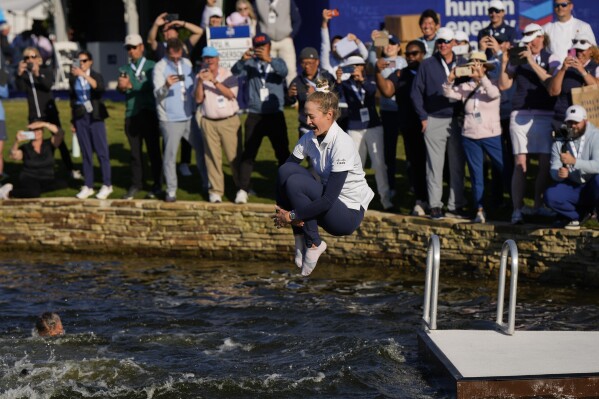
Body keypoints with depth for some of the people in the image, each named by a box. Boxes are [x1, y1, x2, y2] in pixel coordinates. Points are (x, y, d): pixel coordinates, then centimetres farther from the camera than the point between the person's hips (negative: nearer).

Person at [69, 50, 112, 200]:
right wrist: (73, 120, 12)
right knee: (86, 153, 5)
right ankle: (88, 186, 9)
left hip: (95, 117, -3)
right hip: (80, 118, 3)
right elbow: (73, 99, 13)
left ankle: (107, 185, 4)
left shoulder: (96, 76, 0)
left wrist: (84, 75, -33)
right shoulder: (73, 79, 8)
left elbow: (100, 87, -23)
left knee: (101, 151, -3)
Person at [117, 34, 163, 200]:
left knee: (153, 150, 1)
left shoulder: (151, 66, 1)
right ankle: (136, 185, 13)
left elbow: (151, 86, -12)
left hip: (149, 113, -4)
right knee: (135, 152, 6)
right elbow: (121, 88, -2)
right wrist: (121, 86, -25)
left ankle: (157, 184, 10)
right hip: (131, 115, 4)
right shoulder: (124, 69, 14)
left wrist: (130, 86, -19)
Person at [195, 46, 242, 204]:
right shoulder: (200, 76, 8)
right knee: (212, 157, -2)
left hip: (230, 121, -1)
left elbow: (231, 94, -12)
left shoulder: (227, 75, 3)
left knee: (234, 155, -2)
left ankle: (241, 187, 11)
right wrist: (200, 81, -16)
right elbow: (198, 99, -2)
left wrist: (214, 81, -20)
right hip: (209, 123, 1)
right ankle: (216, 190, 3)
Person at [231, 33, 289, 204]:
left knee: (283, 152, 4)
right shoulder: (251, 63, 5)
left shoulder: (277, 62, 6)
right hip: (255, 115, 0)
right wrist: (243, 59, -33)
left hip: (275, 115, 0)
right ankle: (243, 189, -1)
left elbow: (283, 72, -17)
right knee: (248, 153, -2)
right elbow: (235, 72, -12)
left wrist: (269, 59, -33)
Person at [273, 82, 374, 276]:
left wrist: (292, 215, -23)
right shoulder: (309, 138, -1)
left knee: (295, 183, -26)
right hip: (325, 203, 7)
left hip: (350, 213, -7)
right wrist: (284, 211, -18)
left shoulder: (342, 144, -23)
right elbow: (285, 172, -2)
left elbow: (329, 199, -27)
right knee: (286, 170, -14)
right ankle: (300, 238, -10)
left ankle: (314, 244, -10)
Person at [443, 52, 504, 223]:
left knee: (505, 169, -3)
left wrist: (481, 77, -27)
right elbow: (449, 94, -1)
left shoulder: (491, 84, 0)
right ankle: (480, 210, 11)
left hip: (491, 135, -3)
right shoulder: (466, 87, 8)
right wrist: (450, 80, -19)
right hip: (470, 137, 3)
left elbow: (494, 94, -20)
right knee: (476, 175, 6)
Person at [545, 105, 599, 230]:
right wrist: (559, 173, -29)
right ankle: (579, 214, 5)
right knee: (550, 196, -24)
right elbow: (554, 170, -4)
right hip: (573, 188, 4)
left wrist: (574, 161, -39)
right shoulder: (559, 143, 3)